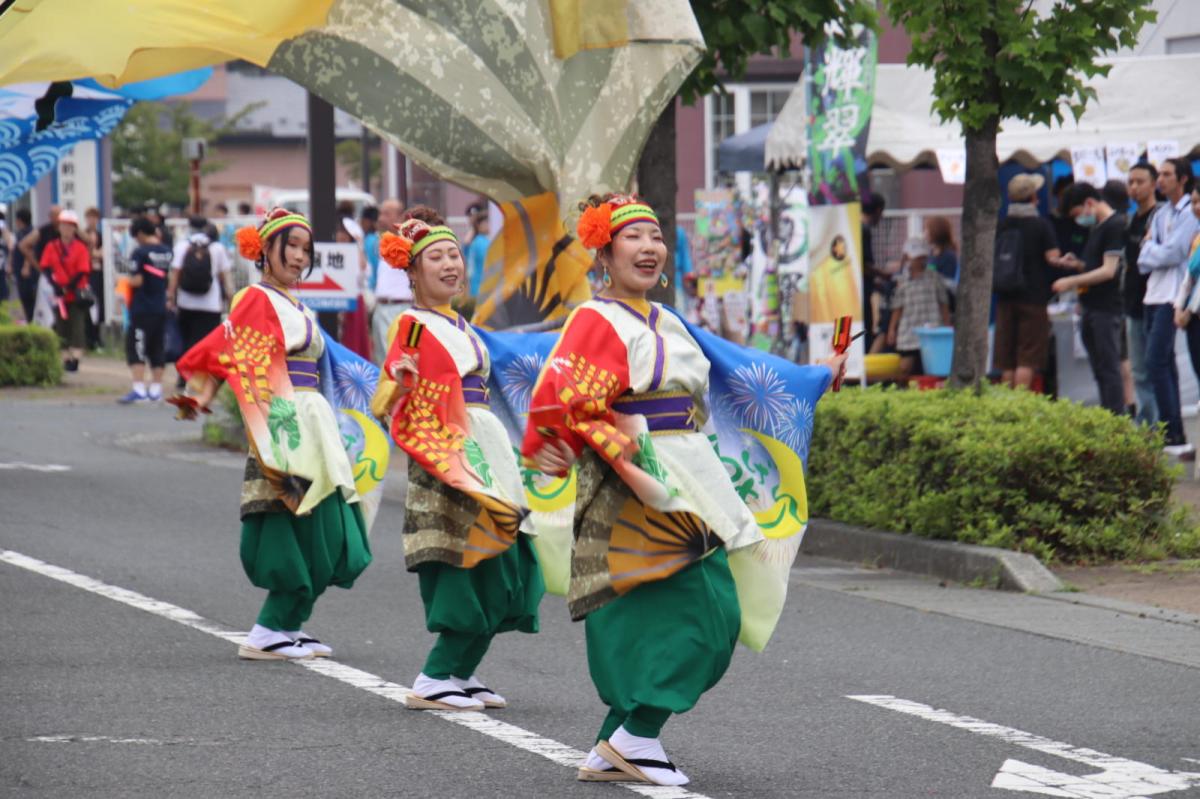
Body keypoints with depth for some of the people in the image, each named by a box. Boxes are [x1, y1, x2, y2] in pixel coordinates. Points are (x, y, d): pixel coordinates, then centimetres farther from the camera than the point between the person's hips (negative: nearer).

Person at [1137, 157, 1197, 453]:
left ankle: (1174, 434, -15)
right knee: (1164, 363, 9)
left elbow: (1172, 253, -16)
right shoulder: (1161, 214, 17)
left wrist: (1150, 247, 0)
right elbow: (1144, 260, 12)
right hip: (1154, 294, 8)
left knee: (1156, 361, -15)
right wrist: (1151, 252, -8)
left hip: (1172, 297, -8)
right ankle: (1170, 431, 12)